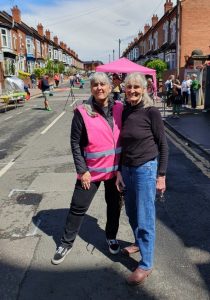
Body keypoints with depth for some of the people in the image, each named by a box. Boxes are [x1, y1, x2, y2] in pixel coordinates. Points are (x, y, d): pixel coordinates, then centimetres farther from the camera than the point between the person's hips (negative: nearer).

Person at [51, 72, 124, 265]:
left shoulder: (119, 108, -2)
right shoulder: (83, 112, -10)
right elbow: (76, 143, -8)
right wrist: (82, 170, -12)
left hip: (116, 168, 3)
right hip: (91, 170, -3)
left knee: (115, 204, 17)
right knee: (78, 207, 6)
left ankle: (111, 237, 40)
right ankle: (66, 242, 25)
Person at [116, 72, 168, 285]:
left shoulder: (151, 112, -10)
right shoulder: (124, 112, 5)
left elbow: (163, 145, -7)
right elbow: (122, 145, 10)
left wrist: (161, 175, -8)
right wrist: (119, 171, 8)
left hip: (146, 168, -6)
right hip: (127, 168, 6)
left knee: (145, 217, 1)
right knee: (131, 213, 18)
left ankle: (146, 264, 16)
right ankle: (139, 243, 44)